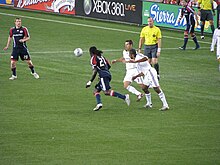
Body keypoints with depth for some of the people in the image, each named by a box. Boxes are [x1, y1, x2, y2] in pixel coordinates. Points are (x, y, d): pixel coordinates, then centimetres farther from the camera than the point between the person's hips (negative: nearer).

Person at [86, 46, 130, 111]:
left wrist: (90, 82, -7)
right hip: (108, 74, 9)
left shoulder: (93, 58, 1)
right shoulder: (101, 56, 24)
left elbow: (95, 71, -9)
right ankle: (99, 103, -12)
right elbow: (109, 66, 25)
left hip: (103, 76, -9)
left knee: (107, 92, -20)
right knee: (96, 91, 12)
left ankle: (124, 97, -28)